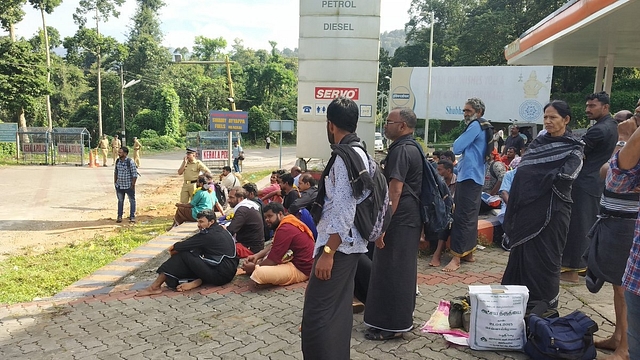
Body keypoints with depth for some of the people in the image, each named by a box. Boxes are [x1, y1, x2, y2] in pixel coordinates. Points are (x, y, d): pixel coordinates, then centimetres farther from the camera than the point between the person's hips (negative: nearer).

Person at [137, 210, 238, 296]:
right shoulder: (220, 230, 14)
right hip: (228, 273, 10)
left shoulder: (209, 234, -13)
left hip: (221, 275, -9)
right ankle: (198, 281, -7)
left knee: (183, 255, -7)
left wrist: (173, 248, 13)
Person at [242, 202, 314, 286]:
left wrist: (254, 267, -4)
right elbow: (272, 246, 15)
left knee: (258, 273, -30)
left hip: (301, 269, -11)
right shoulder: (287, 224, 12)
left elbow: (273, 260, -20)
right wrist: (257, 255, -1)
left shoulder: (285, 229, -23)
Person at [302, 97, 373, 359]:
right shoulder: (361, 155, 10)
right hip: (352, 243, 10)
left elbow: (343, 213, -23)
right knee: (339, 309, 18)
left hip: (338, 245, -10)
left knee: (317, 314, -6)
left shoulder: (342, 158, -19)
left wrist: (327, 253, -21)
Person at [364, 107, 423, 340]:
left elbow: (395, 191, -23)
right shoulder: (412, 148, 15)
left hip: (399, 220, -10)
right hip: (410, 218, 10)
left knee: (390, 270, -2)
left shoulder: (401, 150, -17)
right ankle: (403, 318, 30)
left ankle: (391, 324, 8)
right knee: (402, 268, 18)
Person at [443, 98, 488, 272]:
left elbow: (456, 148, -15)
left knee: (462, 217, -11)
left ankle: (457, 257, -11)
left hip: (469, 176, -11)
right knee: (470, 216, 13)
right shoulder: (483, 127, 19)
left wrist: (459, 141, 4)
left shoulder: (475, 125, -11)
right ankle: (468, 252, 20)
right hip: (473, 176, 11)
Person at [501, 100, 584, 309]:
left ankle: (545, 305, 17)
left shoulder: (574, 148, -3)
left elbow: (564, 178, -17)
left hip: (553, 210, -4)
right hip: (529, 208, 4)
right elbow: (522, 171, 4)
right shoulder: (538, 143, 11)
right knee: (523, 252, 7)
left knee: (546, 256, 2)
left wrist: (534, 176, -8)